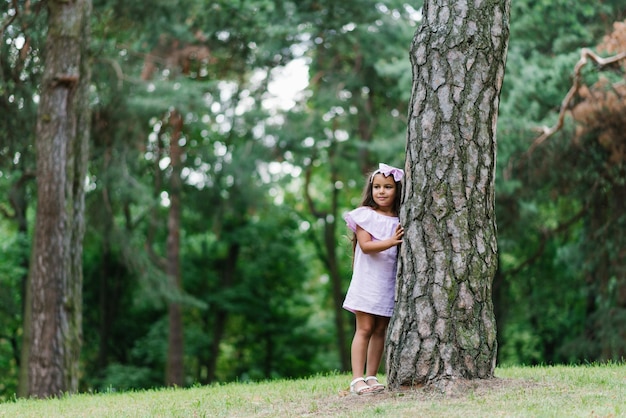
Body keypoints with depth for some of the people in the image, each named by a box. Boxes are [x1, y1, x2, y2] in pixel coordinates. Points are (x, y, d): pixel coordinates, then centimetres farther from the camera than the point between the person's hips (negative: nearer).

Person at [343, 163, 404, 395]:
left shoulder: (400, 221, 8)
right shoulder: (365, 215, -3)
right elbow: (365, 245, -15)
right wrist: (390, 242, -27)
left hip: (390, 283, 4)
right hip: (368, 280, -4)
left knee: (381, 330, 6)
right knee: (365, 328, -6)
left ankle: (371, 378, 12)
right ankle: (357, 379, -7)